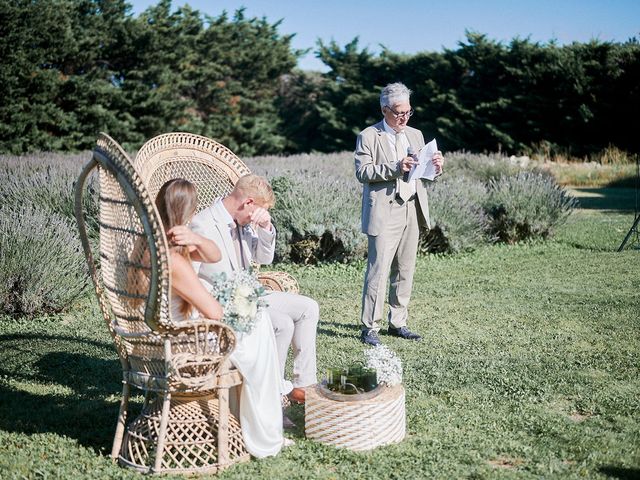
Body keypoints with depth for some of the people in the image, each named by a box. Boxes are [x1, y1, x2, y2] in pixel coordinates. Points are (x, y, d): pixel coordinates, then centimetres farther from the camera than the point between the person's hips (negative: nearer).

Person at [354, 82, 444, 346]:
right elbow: (363, 172, -11)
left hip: (412, 210, 6)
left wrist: (435, 165, -1)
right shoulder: (368, 136, -1)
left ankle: (397, 323, 19)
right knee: (378, 270, -9)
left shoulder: (415, 135, 17)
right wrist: (395, 167, -20)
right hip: (384, 212, -6)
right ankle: (369, 327, -3)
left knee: (405, 270, 9)